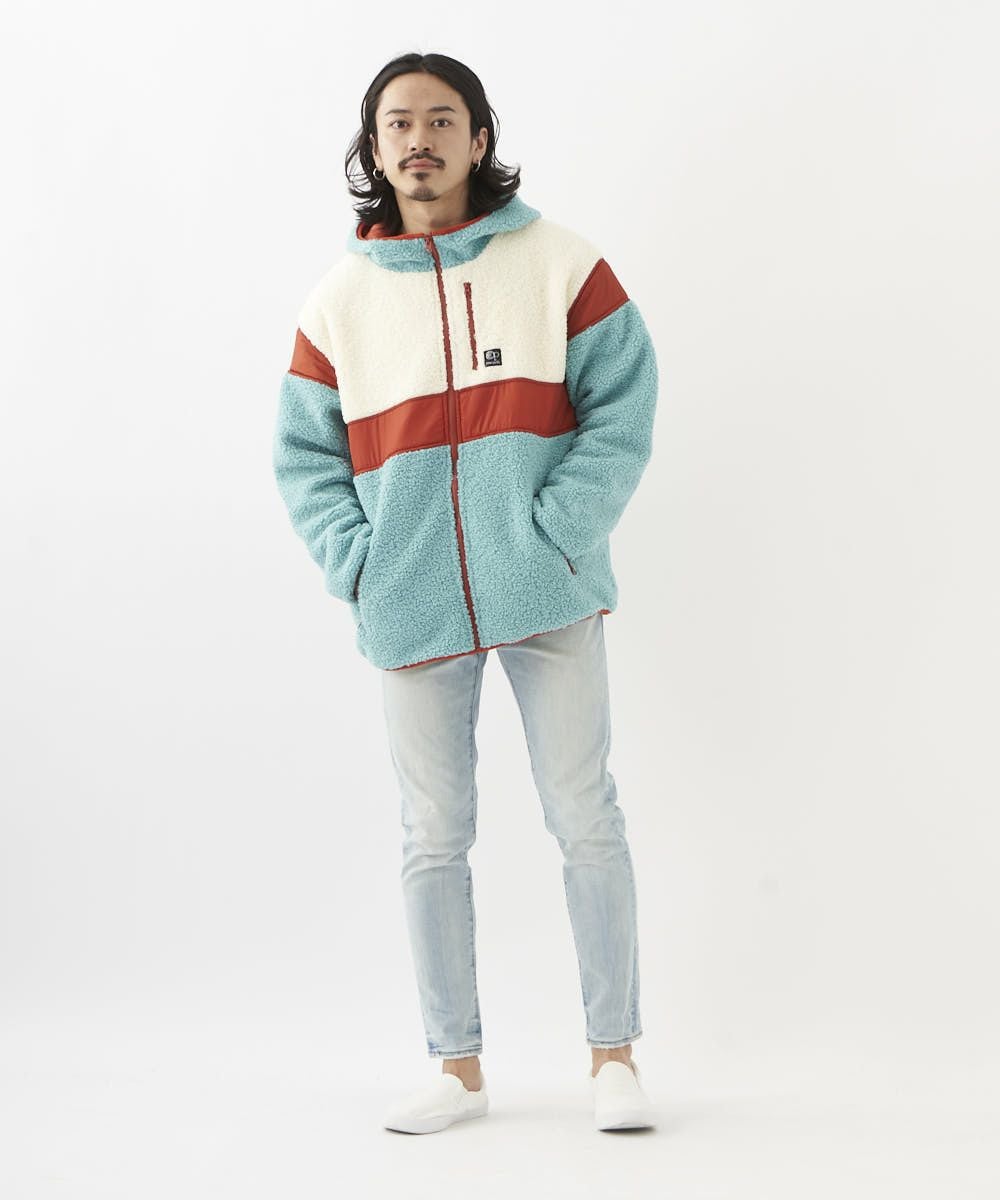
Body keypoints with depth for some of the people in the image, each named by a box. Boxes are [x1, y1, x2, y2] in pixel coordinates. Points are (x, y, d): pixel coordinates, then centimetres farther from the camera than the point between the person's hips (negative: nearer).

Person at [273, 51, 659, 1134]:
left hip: (546, 594, -2)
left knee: (586, 822, 2)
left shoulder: (559, 264, 1)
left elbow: (623, 405, -2)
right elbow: (303, 454, 11)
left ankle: (613, 1054, 14)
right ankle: (458, 1067, 18)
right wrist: (353, 563, -4)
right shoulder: (339, 299, 7)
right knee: (434, 841, 7)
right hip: (411, 608, 2)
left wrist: (557, 532, -12)